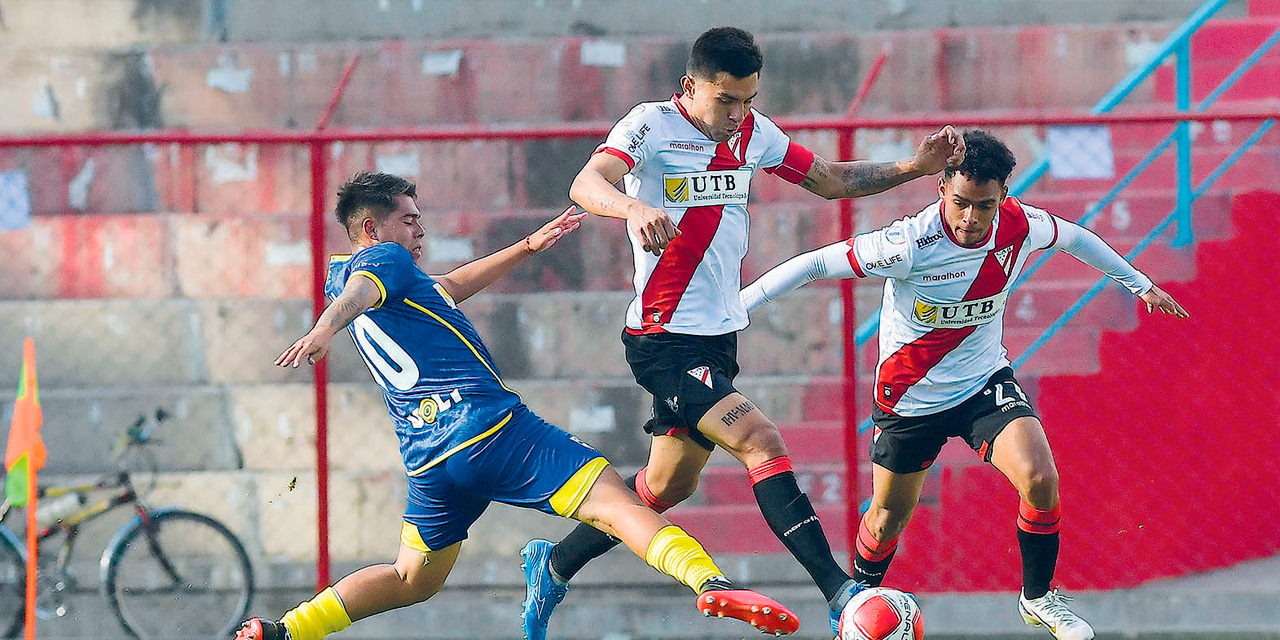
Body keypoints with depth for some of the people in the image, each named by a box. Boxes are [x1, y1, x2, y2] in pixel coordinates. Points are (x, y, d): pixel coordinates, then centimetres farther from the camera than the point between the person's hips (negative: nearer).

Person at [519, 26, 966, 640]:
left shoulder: (752, 132, 7)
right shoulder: (652, 125, -14)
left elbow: (832, 180, 16)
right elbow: (586, 185, -30)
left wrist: (915, 167, 1)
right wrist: (633, 208, -52)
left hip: (719, 337, 8)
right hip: (665, 340, -8)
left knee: (668, 485, 17)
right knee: (763, 445, -21)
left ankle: (554, 565, 36)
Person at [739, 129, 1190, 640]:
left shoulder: (1019, 226, -17)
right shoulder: (910, 245, -30)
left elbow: (1074, 238, 6)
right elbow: (814, 264, -23)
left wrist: (1139, 284, 17)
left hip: (985, 382, 2)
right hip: (909, 399, -2)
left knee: (1040, 479, -20)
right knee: (889, 517, 12)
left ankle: (1038, 598, 4)